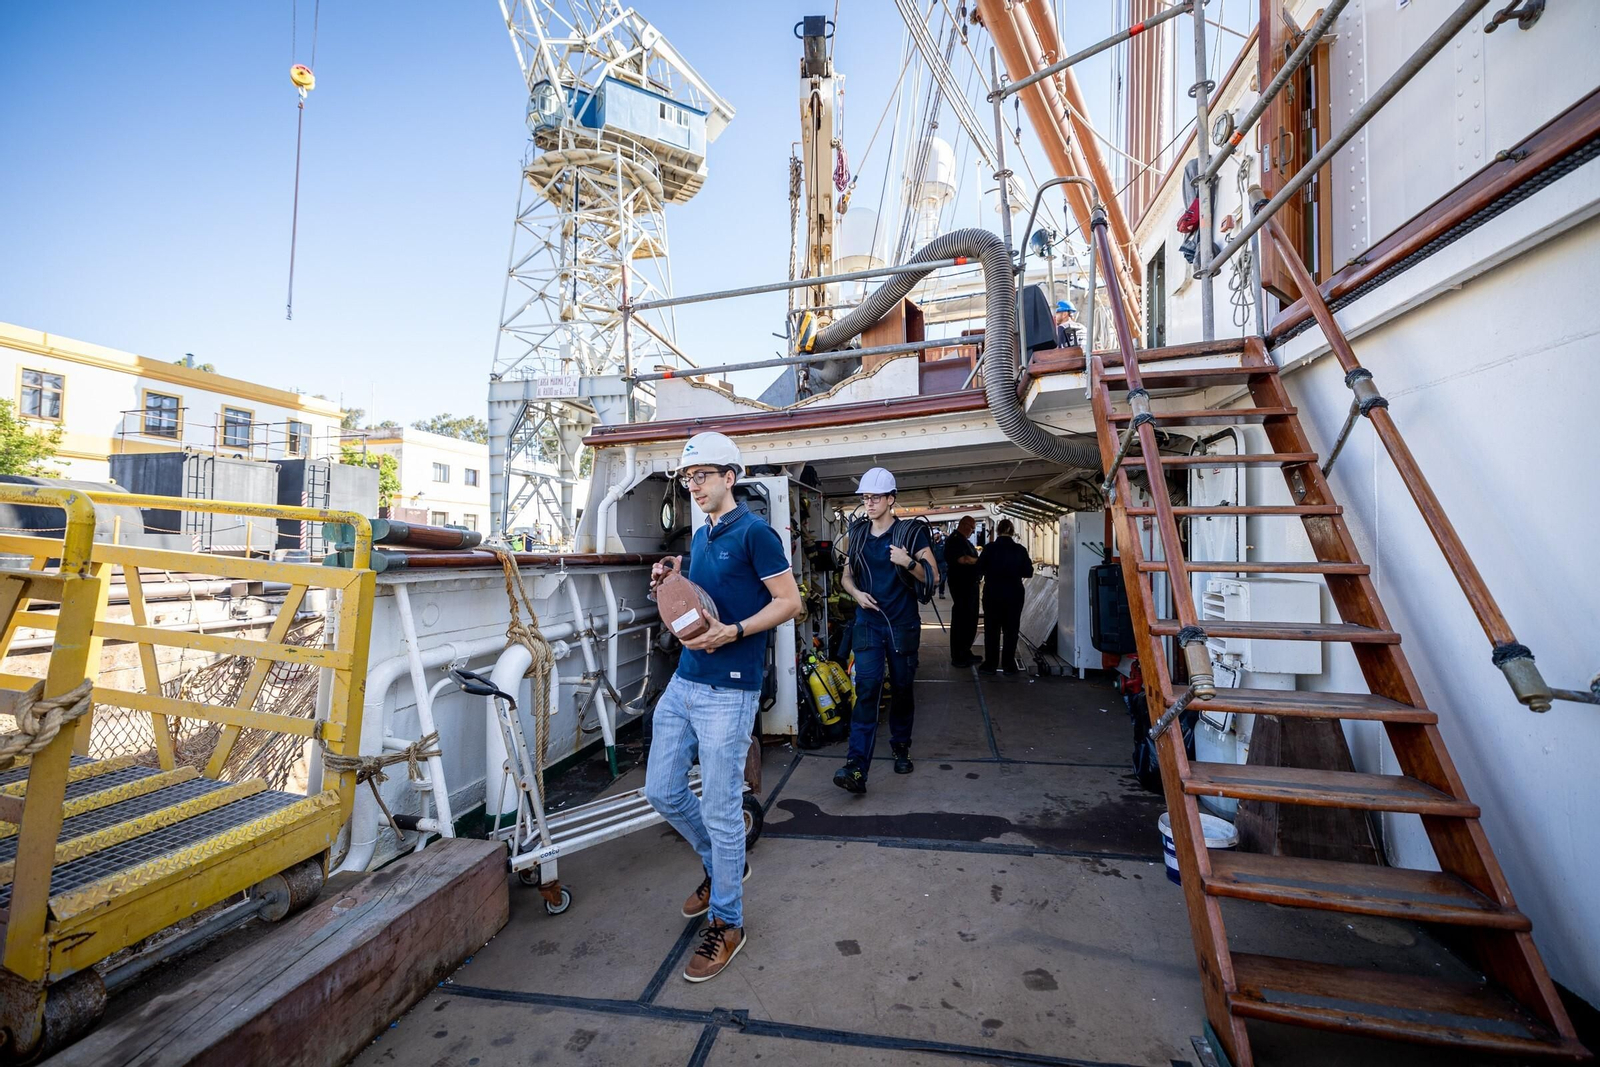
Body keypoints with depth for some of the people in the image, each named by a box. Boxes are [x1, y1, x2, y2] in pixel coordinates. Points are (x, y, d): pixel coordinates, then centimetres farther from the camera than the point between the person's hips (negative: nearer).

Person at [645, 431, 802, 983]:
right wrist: (670, 584, 4)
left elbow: (788, 601, -12)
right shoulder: (699, 537, 14)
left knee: (721, 810, 3)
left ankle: (727, 924, 25)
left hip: (728, 691, -8)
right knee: (662, 792, 15)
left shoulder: (754, 532, -10)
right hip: (683, 682, 9)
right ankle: (722, 865, 40)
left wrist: (733, 632, -23)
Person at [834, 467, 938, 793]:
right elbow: (847, 575, 14)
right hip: (868, 623, 1)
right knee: (867, 689, -10)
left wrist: (909, 563, -22)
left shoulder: (911, 532, -4)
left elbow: (932, 575, -4)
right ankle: (856, 768, -12)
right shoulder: (858, 533, 6)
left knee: (902, 688, 11)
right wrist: (856, 592, -7)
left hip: (903, 625, -1)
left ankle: (900, 747, 34)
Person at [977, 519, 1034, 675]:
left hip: (992, 594, -1)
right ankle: (1008, 664, 13)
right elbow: (1028, 573, -2)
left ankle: (990, 664, 11)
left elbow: (979, 569, -6)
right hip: (1014, 594, 1)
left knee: (991, 628, 8)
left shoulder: (990, 548, -10)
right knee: (1011, 629, 10)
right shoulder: (1020, 550, -7)